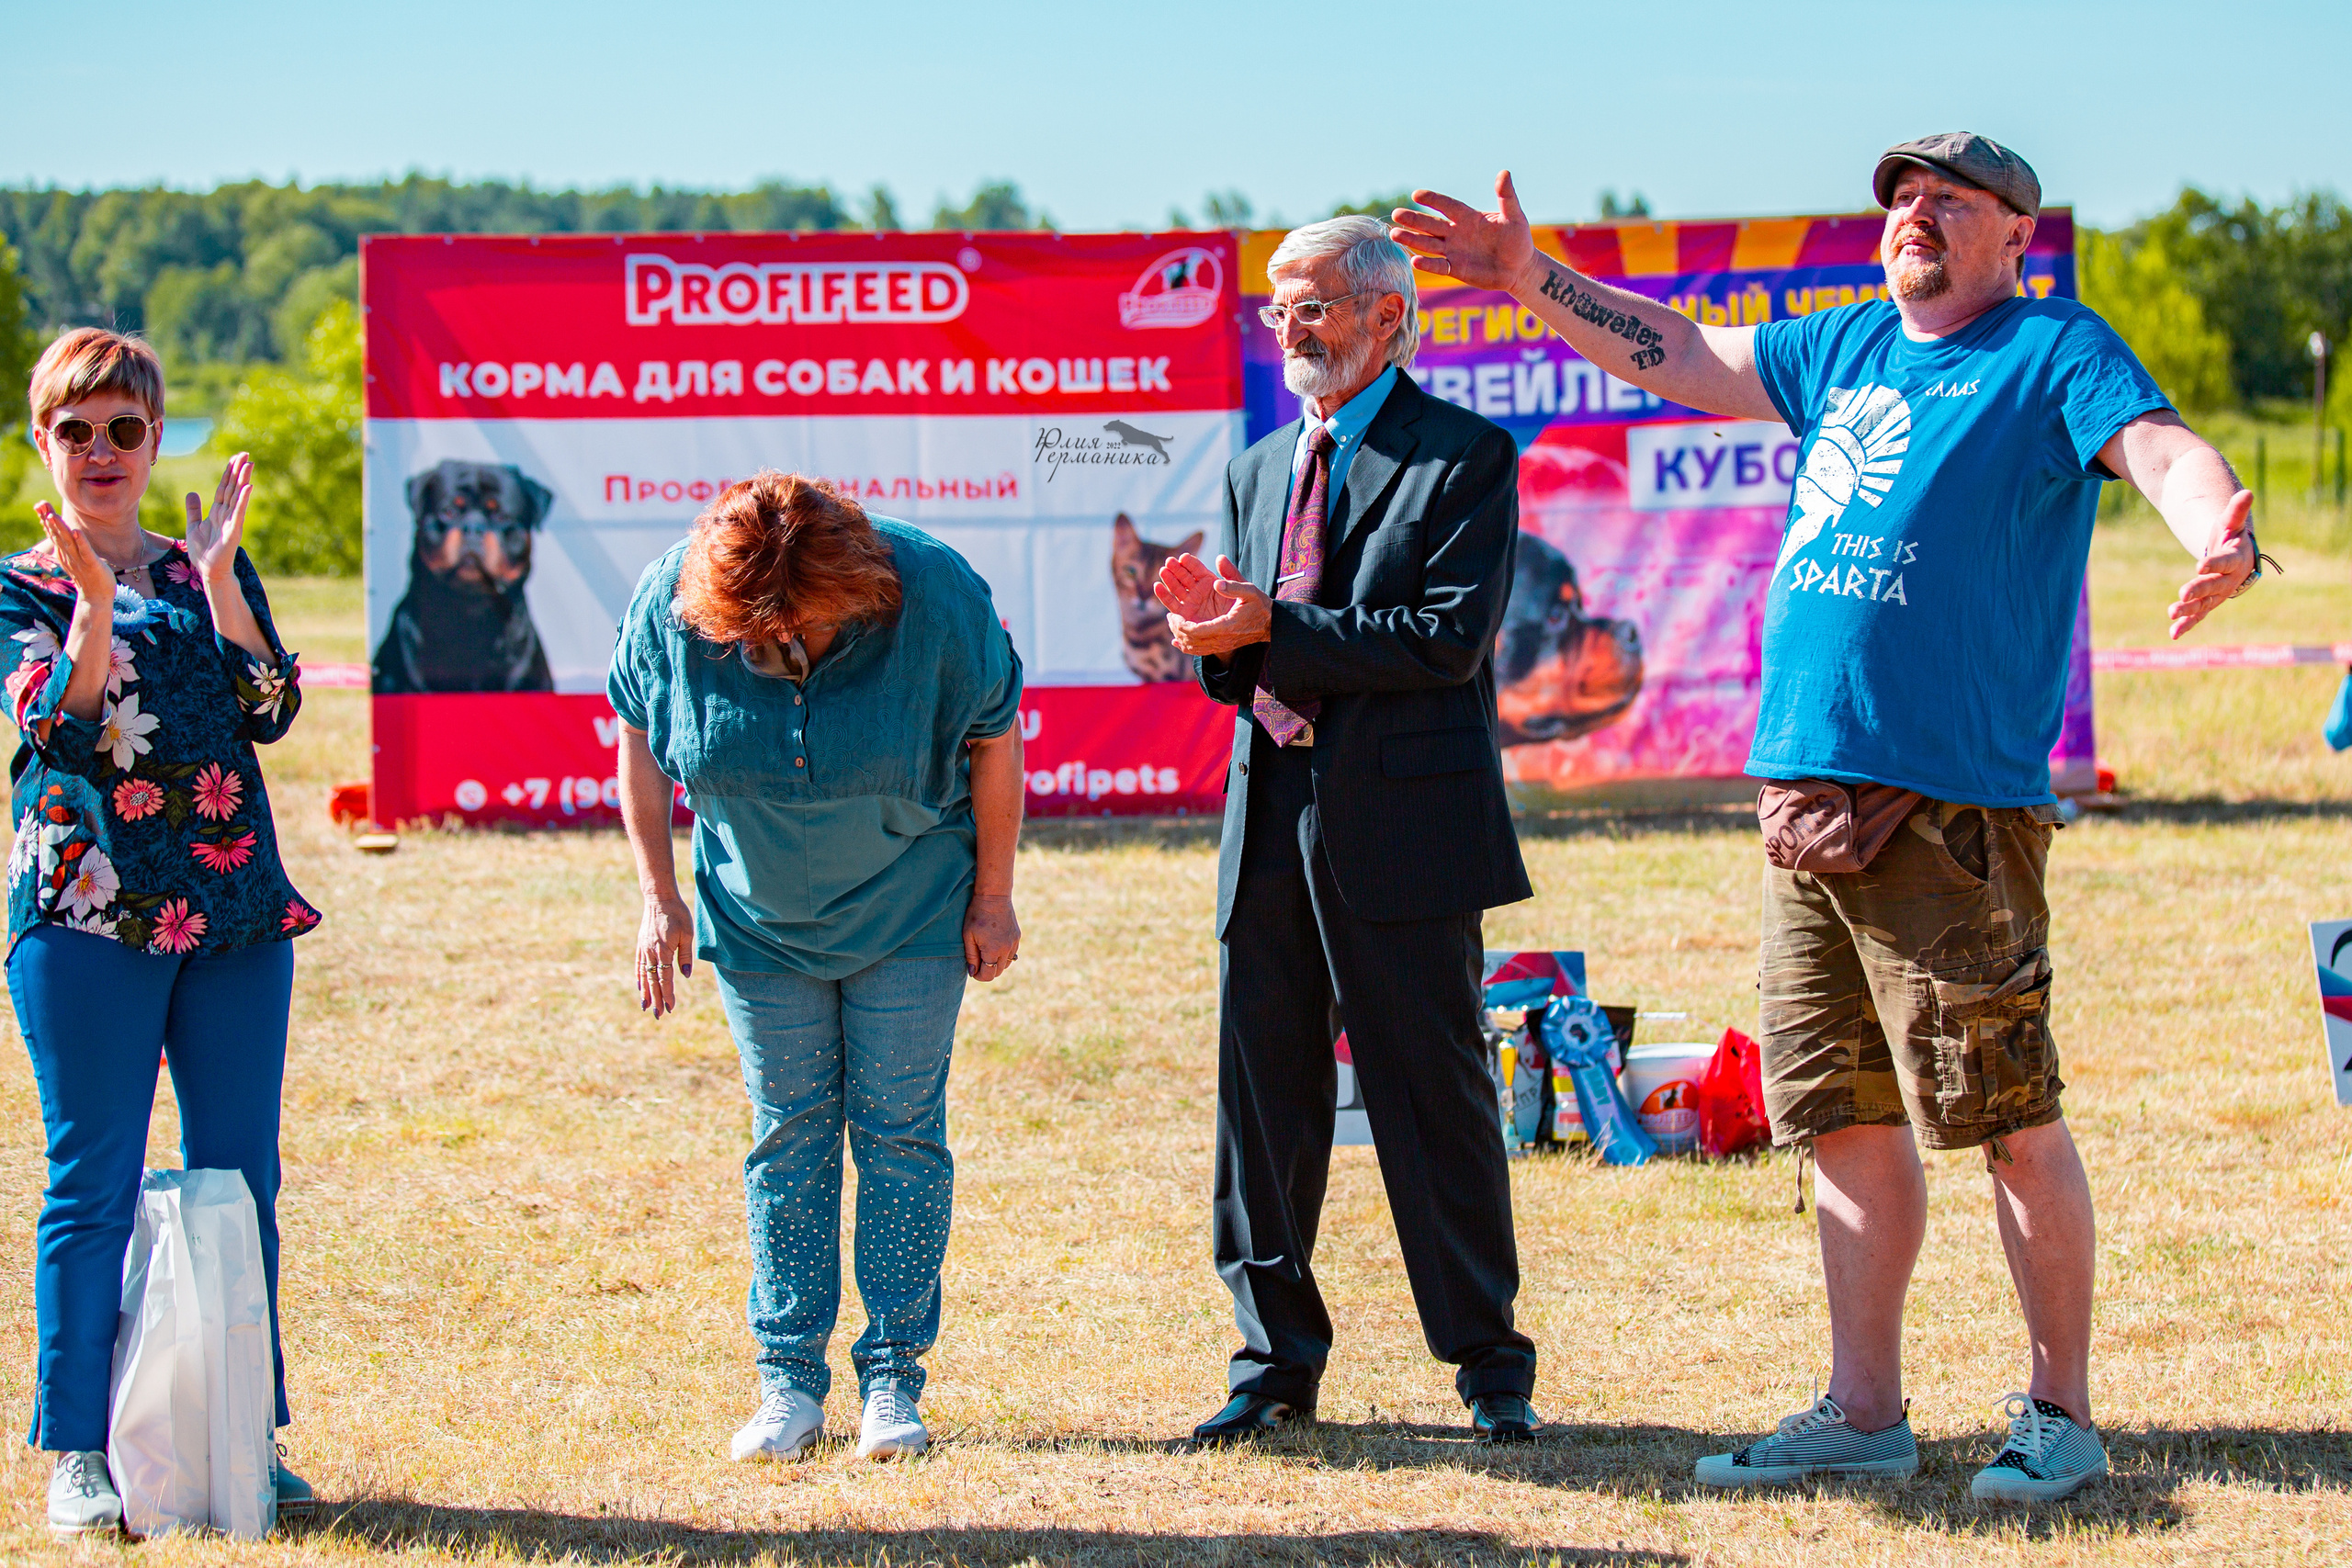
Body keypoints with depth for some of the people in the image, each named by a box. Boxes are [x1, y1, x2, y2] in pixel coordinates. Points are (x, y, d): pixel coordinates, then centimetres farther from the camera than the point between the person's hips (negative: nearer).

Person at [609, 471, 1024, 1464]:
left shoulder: (936, 600, -23)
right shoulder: (671, 604, -19)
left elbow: (994, 741, -9)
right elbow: (639, 740, -2)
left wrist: (992, 897, -5)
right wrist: (659, 897, -3)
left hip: (910, 912, -1)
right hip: (759, 918, 2)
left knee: (901, 1130, -2)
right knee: (788, 1134, 2)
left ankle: (894, 1375, 4)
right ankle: (789, 1381, 8)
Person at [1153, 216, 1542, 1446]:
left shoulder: (1467, 457, -3)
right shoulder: (1258, 471, 19)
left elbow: (1451, 639, -14)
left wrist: (1272, 627, -16)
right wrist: (1211, 626, -7)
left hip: (1402, 821, -6)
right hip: (1271, 814, 6)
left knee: (1434, 1096, -1)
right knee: (1262, 1095, 7)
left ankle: (1488, 1365, 9)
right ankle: (1276, 1363, 16)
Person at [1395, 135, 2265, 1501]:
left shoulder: (2055, 353, -1)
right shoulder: (1848, 349, 19)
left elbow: (2167, 451, -17)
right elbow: (1680, 358, 30)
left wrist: (2223, 541, -38)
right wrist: (1534, 282, 25)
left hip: (1956, 806, -7)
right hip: (1808, 800, 7)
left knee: (2010, 1117, -6)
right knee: (1849, 1121, 11)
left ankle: (2062, 1415, 3)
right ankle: (1865, 1415, 19)